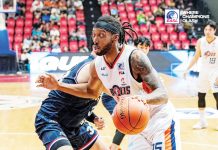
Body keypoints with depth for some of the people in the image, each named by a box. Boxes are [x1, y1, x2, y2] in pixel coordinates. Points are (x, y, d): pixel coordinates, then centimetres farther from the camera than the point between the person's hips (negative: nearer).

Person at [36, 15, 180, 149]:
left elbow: (163, 95, -31)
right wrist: (58, 86, 5)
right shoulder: (97, 65, -7)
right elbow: (91, 91, 16)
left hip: (161, 121, -6)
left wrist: (143, 98, -53)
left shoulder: (135, 57, -27)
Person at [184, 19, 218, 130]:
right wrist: (188, 69, 6)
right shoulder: (200, 41, -3)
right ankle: (202, 121, 18)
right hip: (204, 72, 3)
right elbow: (196, 56, 8)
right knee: (201, 96, 6)